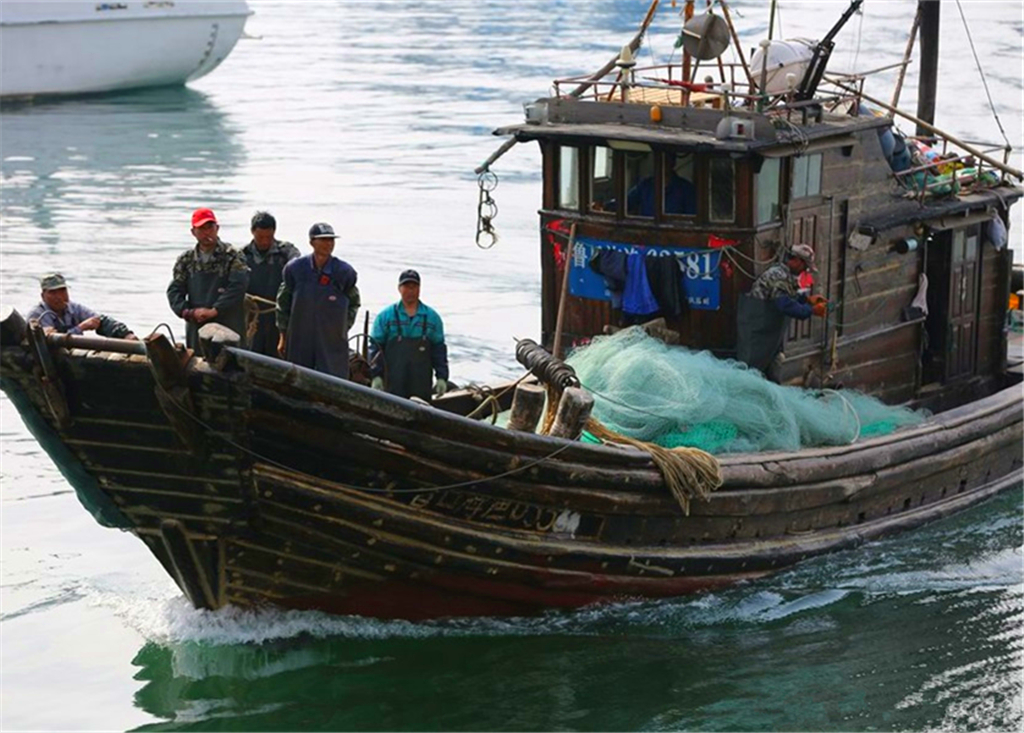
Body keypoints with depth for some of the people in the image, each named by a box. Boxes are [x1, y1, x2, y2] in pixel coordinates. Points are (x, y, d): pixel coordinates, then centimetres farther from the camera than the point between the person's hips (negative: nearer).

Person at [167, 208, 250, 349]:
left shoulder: (232, 256, -1)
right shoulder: (186, 260, 11)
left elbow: (237, 287, -12)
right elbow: (174, 291, 7)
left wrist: (215, 310, -17)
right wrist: (188, 312, -10)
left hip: (228, 327, -4)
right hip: (197, 326, 4)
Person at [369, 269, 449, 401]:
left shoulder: (432, 317, 11)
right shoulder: (385, 316, 5)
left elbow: (439, 349, 13)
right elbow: (375, 347, 5)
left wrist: (442, 377, 6)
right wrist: (376, 376, -3)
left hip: (422, 383, 2)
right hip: (394, 383, -2)